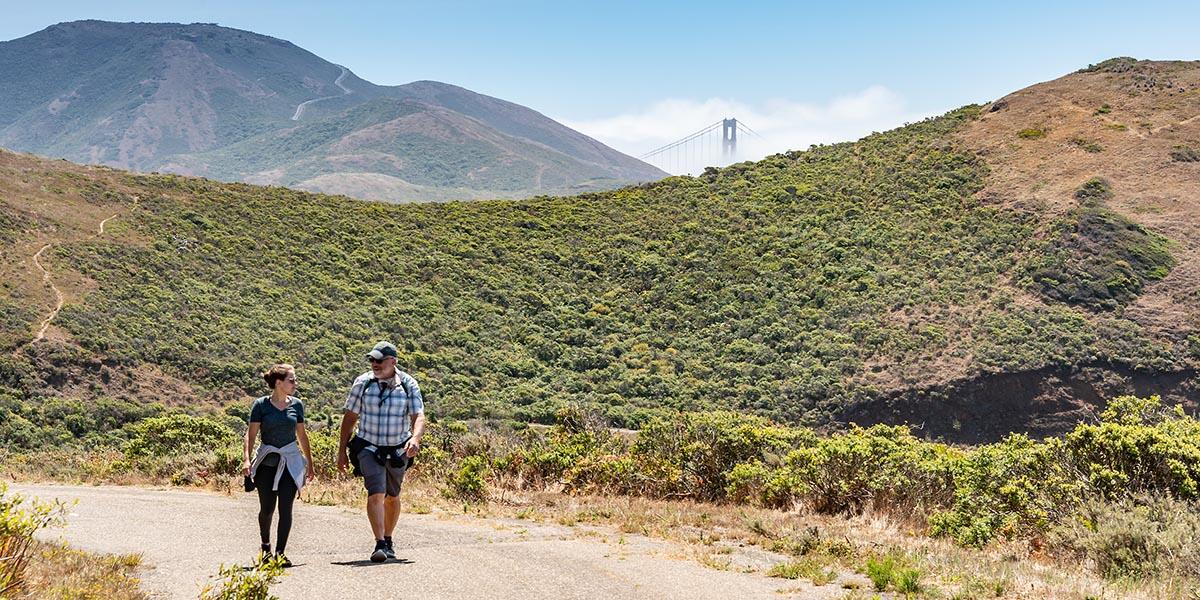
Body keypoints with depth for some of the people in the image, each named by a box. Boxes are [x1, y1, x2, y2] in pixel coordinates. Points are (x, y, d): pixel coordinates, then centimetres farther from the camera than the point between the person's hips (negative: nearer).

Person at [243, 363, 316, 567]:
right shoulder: (261, 405, -4)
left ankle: (280, 552, 0)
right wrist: (246, 458, -18)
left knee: (286, 507, -6)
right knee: (267, 508, 6)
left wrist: (309, 464, 17)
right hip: (267, 461, -2)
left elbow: (302, 435, 14)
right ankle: (265, 546, 32)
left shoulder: (296, 404, 5)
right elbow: (251, 433, -5)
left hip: (291, 461, 2)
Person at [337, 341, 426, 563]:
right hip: (369, 449, -2)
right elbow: (350, 417, 2)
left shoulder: (408, 385, -4)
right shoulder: (362, 383, -4)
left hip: (398, 451, 2)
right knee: (376, 494, -18)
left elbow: (418, 416, -12)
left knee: (392, 497, 15)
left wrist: (415, 438, -33)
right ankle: (379, 544, -20)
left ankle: (388, 540, 33)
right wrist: (342, 450, 2)